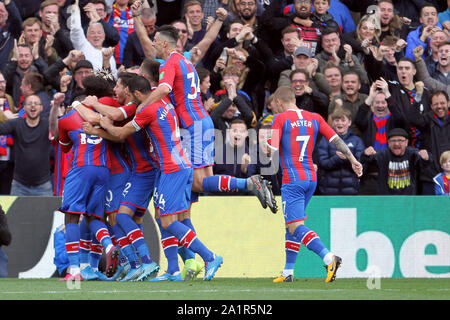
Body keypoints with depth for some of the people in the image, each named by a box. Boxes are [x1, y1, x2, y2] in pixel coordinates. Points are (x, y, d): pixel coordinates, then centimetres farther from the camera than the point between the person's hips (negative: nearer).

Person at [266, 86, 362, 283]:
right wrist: (353, 160, 6)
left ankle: (328, 257, -32)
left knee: (295, 226, -12)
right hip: (311, 178, 7)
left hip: (293, 179, -7)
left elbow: (271, 149, -11)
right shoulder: (314, 118, 11)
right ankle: (288, 272, 18)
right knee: (291, 224, 17)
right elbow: (336, 139, 6)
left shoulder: (280, 119, -5)